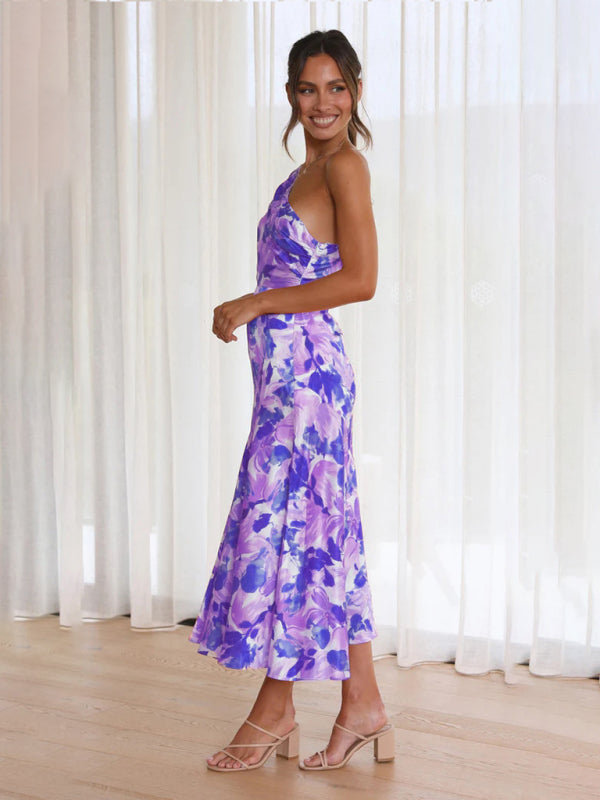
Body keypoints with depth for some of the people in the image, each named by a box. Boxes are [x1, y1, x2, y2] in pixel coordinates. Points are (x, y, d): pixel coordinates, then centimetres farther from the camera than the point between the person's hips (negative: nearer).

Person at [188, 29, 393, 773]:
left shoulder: (345, 164, -9)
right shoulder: (305, 172, 18)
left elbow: (360, 280, -18)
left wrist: (254, 304, -15)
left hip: (307, 369, -9)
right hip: (289, 370, 9)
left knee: (279, 523, -2)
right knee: (324, 533, 10)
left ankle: (275, 708, 11)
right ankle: (362, 705, 18)